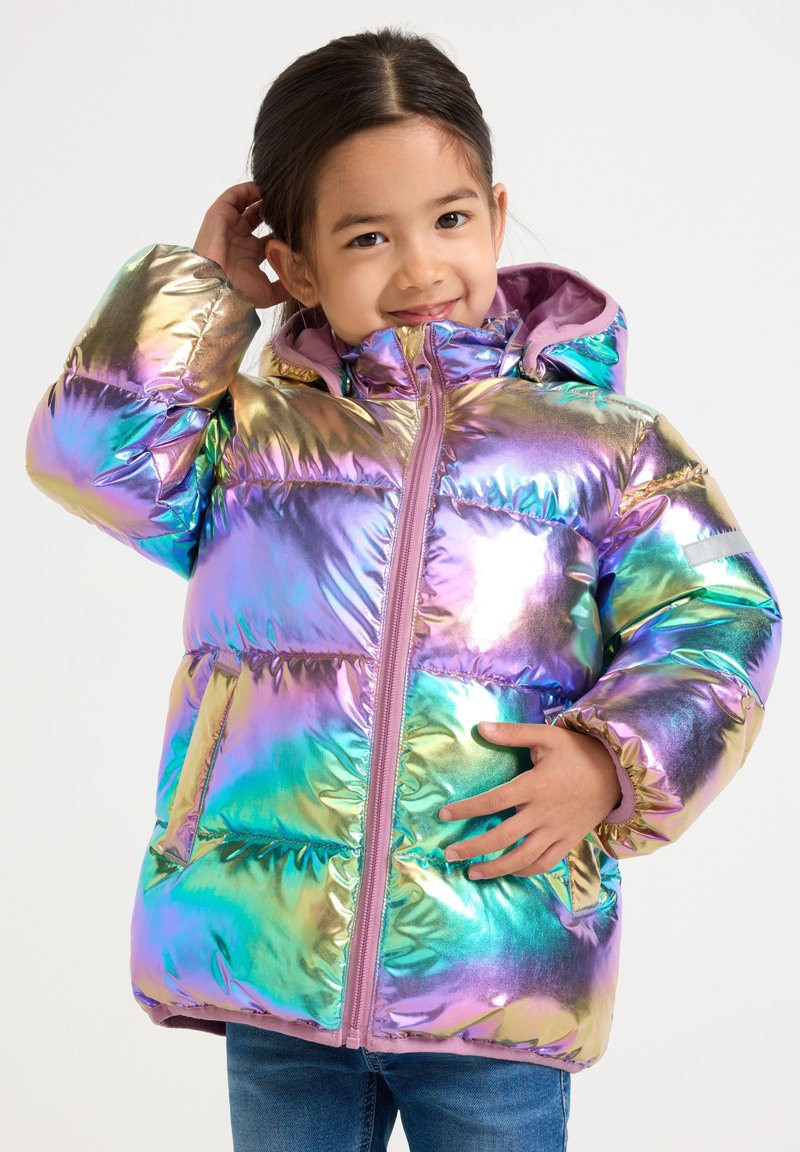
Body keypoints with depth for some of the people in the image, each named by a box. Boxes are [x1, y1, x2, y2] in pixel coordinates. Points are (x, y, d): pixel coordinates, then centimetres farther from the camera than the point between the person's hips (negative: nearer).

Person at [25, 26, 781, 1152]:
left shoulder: (600, 440, 4)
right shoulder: (253, 431, 9)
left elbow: (719, 619, 2)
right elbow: (89, 445, -3)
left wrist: (611, 765, -14)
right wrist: (202, 278, 4)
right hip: (274, 963, 2)